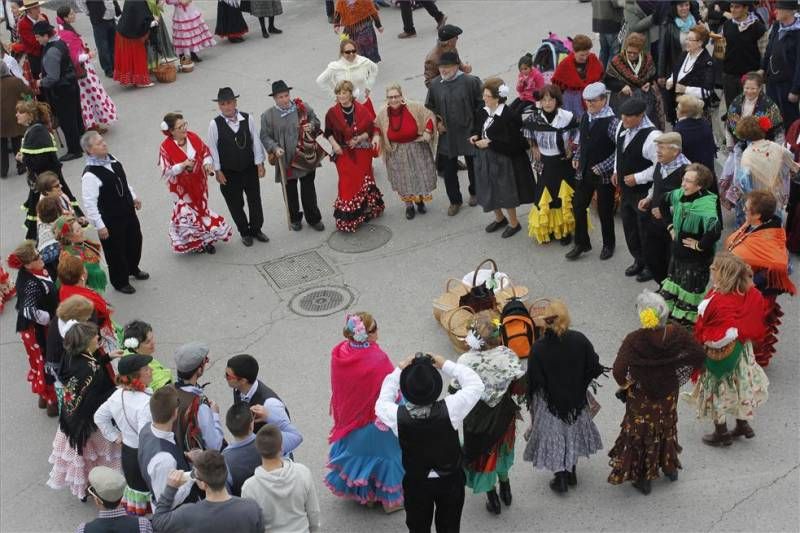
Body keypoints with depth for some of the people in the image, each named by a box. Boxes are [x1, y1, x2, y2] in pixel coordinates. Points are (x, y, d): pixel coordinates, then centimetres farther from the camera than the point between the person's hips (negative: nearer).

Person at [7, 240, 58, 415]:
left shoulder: (27, 275, -3)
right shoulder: (32, 284, -33)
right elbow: (31, 311, -42)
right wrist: (50, 319, -27)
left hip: (31, 328, 9)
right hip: (38, 330, -9)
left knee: (39, 362, 25)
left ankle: (44, 396, 42)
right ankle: (52, 402, 22)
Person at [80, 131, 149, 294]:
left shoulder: (111, 159, -2)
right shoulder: (90, 175, -28)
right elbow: (89, 203, -25)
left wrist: (133, 197, 20)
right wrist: (100, 226, -22)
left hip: (127, 212, 8)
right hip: (110, 220, -8)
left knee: (135, 240, 25)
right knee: (115, 250, 9)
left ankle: (133, 269, 53)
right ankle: (120, 281, 33)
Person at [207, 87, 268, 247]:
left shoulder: (247, 119, -10)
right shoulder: (215, 124, -14)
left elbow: (256, 141, -4)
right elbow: (212, 148, -8)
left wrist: (260, 164, -4)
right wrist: (217, 171, -8)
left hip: (250, 169, 2)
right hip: (229, 172, -2)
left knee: (255, 200, 15)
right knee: (235, 204, 12)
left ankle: (256, 229, 37)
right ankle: (244, 232, 32)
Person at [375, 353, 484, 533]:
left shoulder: (398, 416, -27)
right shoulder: (449, 410, -31)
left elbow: (382, 404, -3)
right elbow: (476, 385, -14)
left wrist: (399, 370, -5)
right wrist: (445, 365, -13)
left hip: (416, 484, 0)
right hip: (450, 481, 0)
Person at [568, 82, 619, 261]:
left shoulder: (611, 121, -19)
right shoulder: (585, 117, 2)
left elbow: (620, 149, -20)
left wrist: (603, 167, -20)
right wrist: (576, 157, 6)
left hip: (604, 174, -6)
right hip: (584, 171, 6)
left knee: (604, 211, 9)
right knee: (578, 206, 10)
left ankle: (608, 245, 29)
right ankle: (581, 243, 26)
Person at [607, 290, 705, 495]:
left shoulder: (634, 340, -31)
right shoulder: (676, 334, -21)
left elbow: (618, 371, -37)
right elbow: (700, 354, -13)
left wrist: (624, 384, -15)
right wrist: (682, 373, 2)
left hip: (641, 396, -3)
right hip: (669, 393, 3)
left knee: (641, 431, 18)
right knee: (667, 426, 28)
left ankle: (642, 477, 32)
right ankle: (670, 467, 48)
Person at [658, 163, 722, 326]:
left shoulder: (706, 203, -28)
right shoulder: (679, 195, -5)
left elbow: (715, 229, -44)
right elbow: (663, 202, 19)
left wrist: (700, 245, -28)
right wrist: (670, 226, 13)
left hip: (697, 259, -8)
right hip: (677, 254, 8)